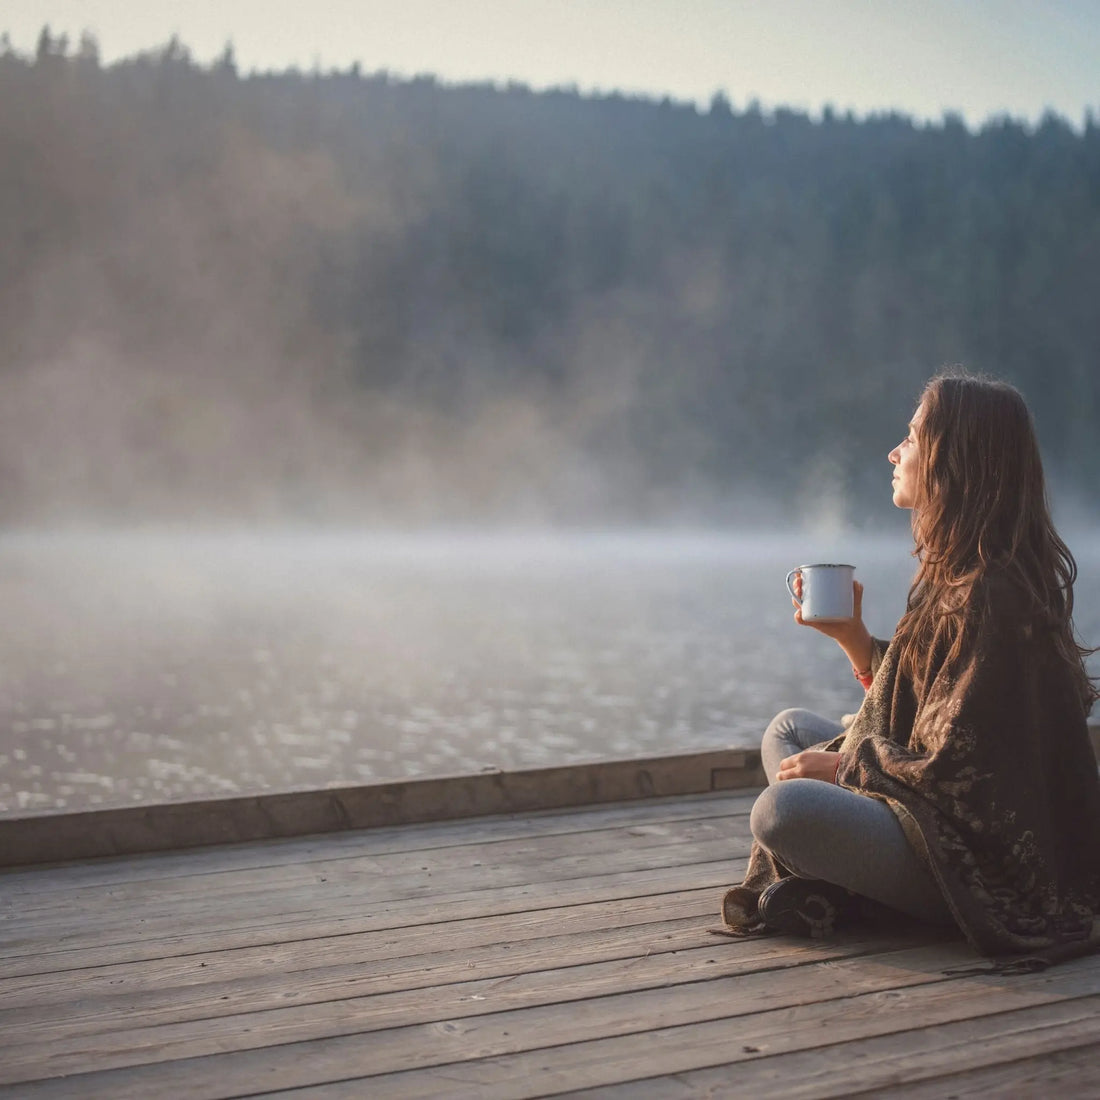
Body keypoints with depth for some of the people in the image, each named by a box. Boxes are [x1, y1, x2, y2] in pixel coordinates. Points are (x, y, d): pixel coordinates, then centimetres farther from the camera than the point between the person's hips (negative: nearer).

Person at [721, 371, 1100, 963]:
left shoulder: (992, 596, -22)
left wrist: (841, 765, -10)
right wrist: (849, 632, 6)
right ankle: (812, 886, -3)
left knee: (782, 809, -31)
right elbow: (910, 701, 15)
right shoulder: (957, 572, 9)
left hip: (980, 862, -11)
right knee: (788, 729, 18)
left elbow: (956, 768, -23)